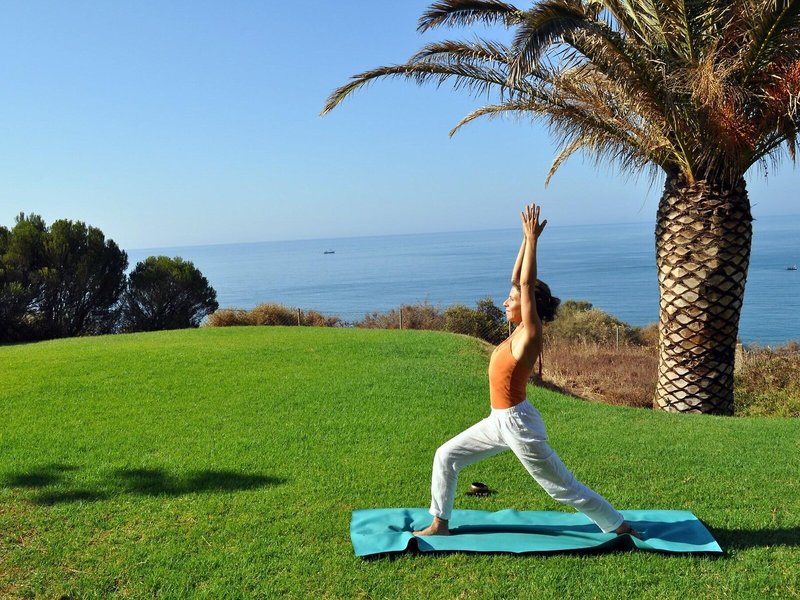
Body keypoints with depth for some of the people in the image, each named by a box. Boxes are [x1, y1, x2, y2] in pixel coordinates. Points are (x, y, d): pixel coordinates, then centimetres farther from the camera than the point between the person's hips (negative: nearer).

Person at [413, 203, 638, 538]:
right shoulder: (520, 331, 3)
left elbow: (527, 285, -24)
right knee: (446, 456, 11)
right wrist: (527, 239, 3)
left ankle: (620, 527, 22)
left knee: (563, 487, 5)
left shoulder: (530, 334, -18)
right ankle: (439, 525, 23)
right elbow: (517, 280, 5)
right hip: (500, 421, 9)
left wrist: (532, 239, -19)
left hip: (517, 423, -9)